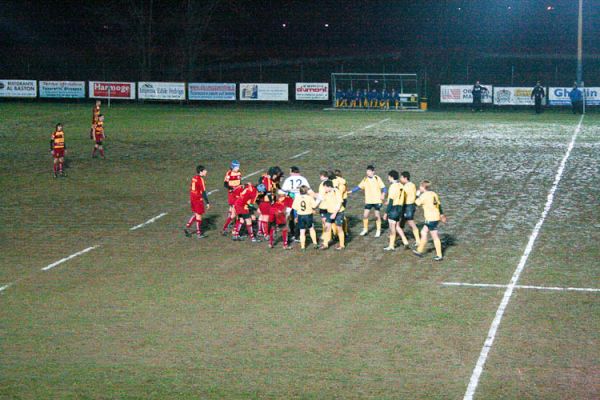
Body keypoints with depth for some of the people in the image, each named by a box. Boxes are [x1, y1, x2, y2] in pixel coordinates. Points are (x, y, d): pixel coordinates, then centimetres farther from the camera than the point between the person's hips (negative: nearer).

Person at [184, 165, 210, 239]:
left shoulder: (194, 178, 7)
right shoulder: (200, 179, -18)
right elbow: (203, 192, -19)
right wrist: (207, 203, -15)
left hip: (193, 199, 8)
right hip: (198, 199, -8)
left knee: (196, 214, 20)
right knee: (199, 215, 4)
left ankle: (187, 228, 15)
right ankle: (199, 233, 13)